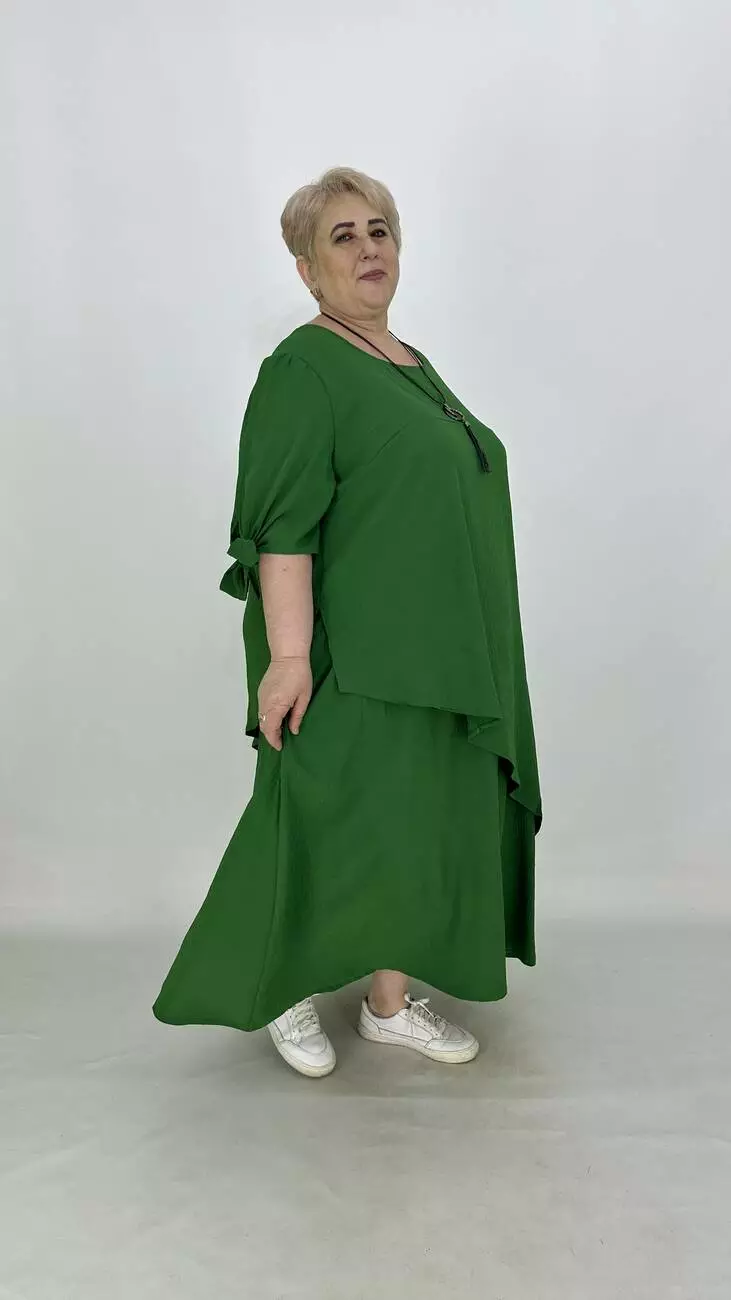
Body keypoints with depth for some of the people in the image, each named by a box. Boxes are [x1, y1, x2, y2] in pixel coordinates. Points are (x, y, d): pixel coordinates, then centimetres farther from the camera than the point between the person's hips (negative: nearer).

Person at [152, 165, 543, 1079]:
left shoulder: (412, 367, 16)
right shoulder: (302, 371, -10)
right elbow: (283, 524, -18)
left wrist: (469, 651, 21)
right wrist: (288, 654, -26)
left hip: (433, 652, 9)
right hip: (356, 655, -8)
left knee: (424, 822, 11)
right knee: (344, 827, -3)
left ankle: (392, 1002, 26)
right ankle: (284, 992, 23)